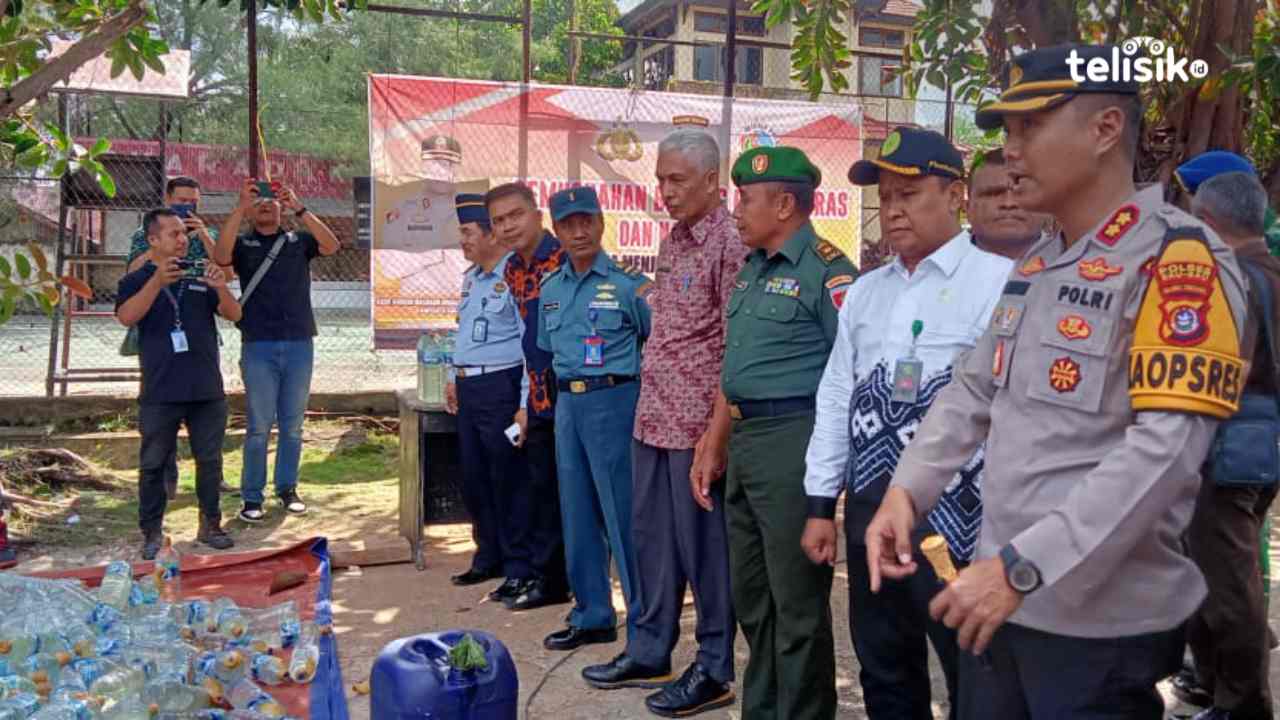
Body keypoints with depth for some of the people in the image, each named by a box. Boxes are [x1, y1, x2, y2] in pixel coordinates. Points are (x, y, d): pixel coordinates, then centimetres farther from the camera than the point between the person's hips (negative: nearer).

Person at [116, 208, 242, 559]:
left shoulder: (201, 278, 10)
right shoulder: (137, 280, 2)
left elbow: (234, 314, 0)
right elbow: (126, 317, -17)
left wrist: (221, 288, -22)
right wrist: (157, 282, -31)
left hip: (207, 388, 3)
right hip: (160, 391, -3)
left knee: (209, 460, 9)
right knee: (153, 463, 4)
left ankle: (210, 524, 20)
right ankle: (152, 532, 14)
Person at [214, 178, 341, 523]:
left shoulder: (299, 240, 9)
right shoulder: (243, 244, 6)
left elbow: (331, 246, -11)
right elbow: (220, 256, -17)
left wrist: (299, 208, -19)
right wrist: (240, 207, -23)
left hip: (300, 344, 2)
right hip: (258, 346, -1)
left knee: (292, 425, 9)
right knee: (259, 425, 1)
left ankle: (287, 488, 21)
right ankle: (252, 497, 9)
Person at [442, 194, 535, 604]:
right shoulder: (471, 277, 15)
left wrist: (526, 404, -18)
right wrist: (455, 377, 23)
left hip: (500, 388, -9)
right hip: (469, 389, 9)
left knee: (508, 482, -2)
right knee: (474, 479, 15)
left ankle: (518, 569, 10)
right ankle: (488, 558, 30)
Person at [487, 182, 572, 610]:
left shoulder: (565, 260, -13)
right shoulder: (513, 270, 12)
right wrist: (526, 402, 19)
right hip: (541, 397, 8)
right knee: (543, 490, 14)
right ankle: (549, 579, 27)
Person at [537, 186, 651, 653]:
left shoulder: (627, 285, -7)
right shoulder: (550, 290, 12)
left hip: (613, 400, -6)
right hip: (567, 404, 7)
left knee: (623, 514, -4)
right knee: (578, 514, 12)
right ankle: (591, 615, 25)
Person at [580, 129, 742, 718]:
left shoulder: (729, 245, -13)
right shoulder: (672, 242, 12)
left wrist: (717, 434, -20)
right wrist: (648, 407, 15)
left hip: (697, 423, -8)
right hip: (652, 416, 8)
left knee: (703, 546, 3)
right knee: (651, 538, 16)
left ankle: (714, 671, 17)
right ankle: (649, 650, 31)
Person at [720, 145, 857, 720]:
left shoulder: (825, 270, -12)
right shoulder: (751, 268, 15)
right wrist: (722, 436, 20)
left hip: (792, 440, -9)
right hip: (744, 438, 9)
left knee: (796, 600, 2)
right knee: (750, 592, 19)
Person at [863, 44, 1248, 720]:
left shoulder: (1177, 258, -14)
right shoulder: (1034, 263, 12)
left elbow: (1166, 449, -24)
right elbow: (971, 391, 14)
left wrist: (1022, 567, -27)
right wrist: (906, 490, -2)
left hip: (1099, 620, -7)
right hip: (998, 596, 7)